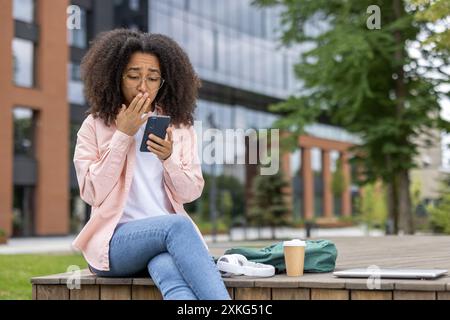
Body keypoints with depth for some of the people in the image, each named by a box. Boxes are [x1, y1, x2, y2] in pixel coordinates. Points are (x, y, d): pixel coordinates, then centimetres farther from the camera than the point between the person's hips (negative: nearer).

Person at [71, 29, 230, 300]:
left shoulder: (180, 125, 12)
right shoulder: (95, 127, 7)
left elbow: (191, 192, 7)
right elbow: (92, 193, -4)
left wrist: (168, 157, -12)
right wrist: (123, 135, -9)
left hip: (169, 236, 2)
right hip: (115, 241, -2)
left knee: (169, 271, -37)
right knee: (177, 225, -35)